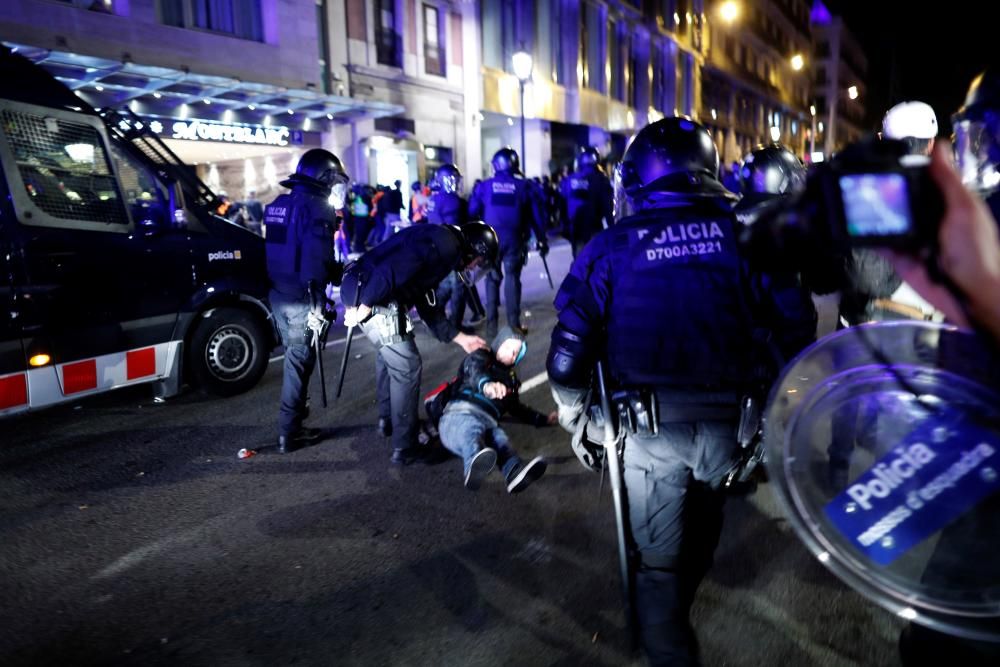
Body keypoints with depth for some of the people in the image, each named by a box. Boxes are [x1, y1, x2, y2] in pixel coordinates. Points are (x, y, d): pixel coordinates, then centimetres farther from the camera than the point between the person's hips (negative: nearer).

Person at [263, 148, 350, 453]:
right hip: (301, 299, -8)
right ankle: (288, 433, 4)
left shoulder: (277, 205, 15)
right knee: (299, 362, -1)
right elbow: (316, 261, -21)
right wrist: (317, 304, -21)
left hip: (278, 295, 8)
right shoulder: (317, 208, -13)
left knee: (294, 357, 19)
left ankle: (294, 419, 29)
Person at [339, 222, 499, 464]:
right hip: (371, 296, -11)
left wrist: (459, 338, 29)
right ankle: (404, 448, 9)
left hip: (359, 289, 11)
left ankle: (387, 419, 45)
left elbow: (429, 307, 27)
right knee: (407, 366, -1)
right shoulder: (445, 243, -8)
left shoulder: (440, 245, 23)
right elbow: (394, 267, -23)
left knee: (388, 352, 30)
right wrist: (365, 307, -21)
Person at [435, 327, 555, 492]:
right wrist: (486, 384, -36)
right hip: (460, 414, -4)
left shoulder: (510, 377, 34)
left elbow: (515, 407, 48)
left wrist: (543, 419, 44)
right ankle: (476, 462, -75)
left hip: (487, 423, 5)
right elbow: (475, 372, -11)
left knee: (498, 436, -32)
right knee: (472, 427, -41)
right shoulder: (480, 358, 14)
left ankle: (514, 472, -65)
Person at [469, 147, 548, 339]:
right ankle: (514, 323, 3)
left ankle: (491, 324, 7)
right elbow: (534, 215, 6)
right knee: (512, 278, 6)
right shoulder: (523, 186, 3)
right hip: (514, 240, -1)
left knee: (492, 279, 9)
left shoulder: (484, 186, 3)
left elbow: (472, 214, 3)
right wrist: (542, 239, 13)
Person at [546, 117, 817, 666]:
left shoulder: (613, 245, -5)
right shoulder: (742, 233, 0)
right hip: (727, 419, 4)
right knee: (702, 524, 31)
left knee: (658, 554, 12)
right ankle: (683, 595, 55)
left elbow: (572, 338, -8)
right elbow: (796, 320, 0)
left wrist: (571, 410, 7)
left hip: (651, 425, -3)